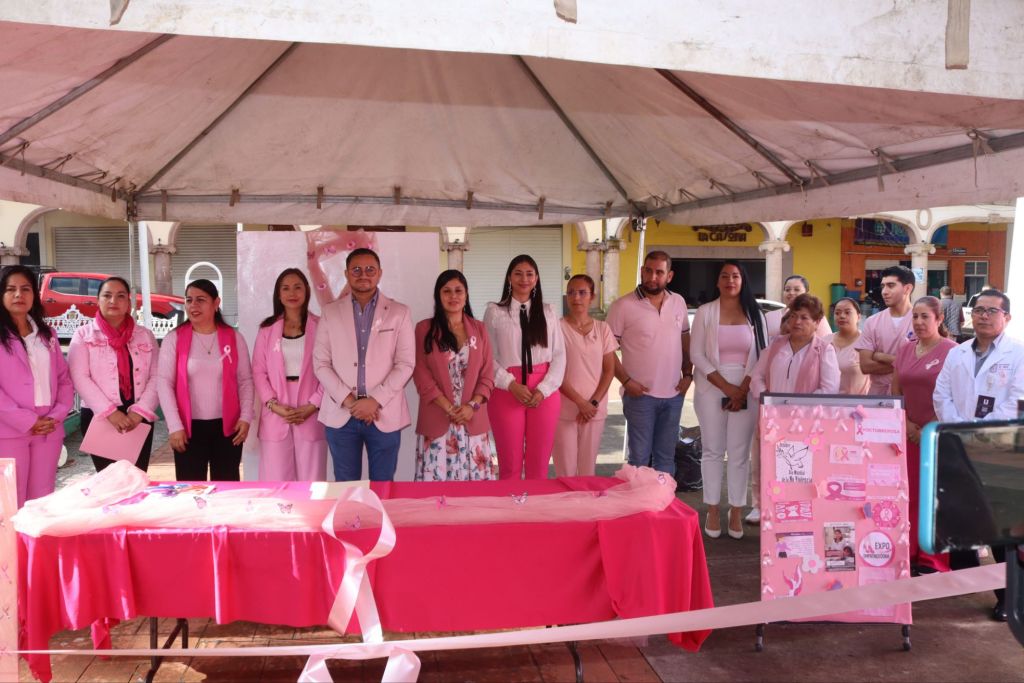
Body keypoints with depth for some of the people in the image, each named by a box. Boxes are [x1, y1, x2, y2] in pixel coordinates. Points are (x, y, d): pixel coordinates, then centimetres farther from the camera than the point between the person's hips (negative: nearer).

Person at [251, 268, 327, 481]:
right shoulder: (267, 329, 9)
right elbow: (259, 372, 5)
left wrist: (312, 406, -10)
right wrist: (274, 405, -8)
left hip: (311, 415, -1)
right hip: (276, 417, 1)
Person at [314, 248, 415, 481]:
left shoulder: (399, 313, 3)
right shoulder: (331, 312, 6)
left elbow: (405, 364, -2)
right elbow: (321, 364, 2)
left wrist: (375, 401, -12)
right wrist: (348, 400, -10)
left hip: (385, 414, -1)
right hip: (341, 414, 1)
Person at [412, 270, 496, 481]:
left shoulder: (479, 329, 10)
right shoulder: (424, 329, 2)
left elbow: (487, 375, 6)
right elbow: (422, 376, -4)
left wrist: (472, 406, -10)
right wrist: (449, 408, -11)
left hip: (473, 419, 2)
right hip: (437, 419, -2)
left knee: (474, 480, 4)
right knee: (436, 480, -3)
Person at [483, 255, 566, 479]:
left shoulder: (548, 312, 9)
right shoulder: (494, 311, 1)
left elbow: (559, 355, 5)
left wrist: (543, 389, -8)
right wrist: (512, 385, -14)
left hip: (545, 392, 2)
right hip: (507, 392, -2)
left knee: (539, 463, 7)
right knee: (510, 463, 4)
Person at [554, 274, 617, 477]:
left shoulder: (602, 328, 5)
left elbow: (609, 370, 4)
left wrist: (593, 403, -7)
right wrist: (581, 403, -13)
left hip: (594, 410, 3)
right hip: (564, 410, -3)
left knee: (588, 469, 11)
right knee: (565, 470, 1)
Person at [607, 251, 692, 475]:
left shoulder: (678, 302, 7)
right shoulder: (623, 306, -8)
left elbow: (685, 340, 17)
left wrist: (687, 374, 6)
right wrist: (626, 381, -14)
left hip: (673, 395, 5)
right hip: (640, 394, -4)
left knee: (666, 457, 15)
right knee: (640, 457, 2)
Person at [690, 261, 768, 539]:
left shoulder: (755, 314, 7)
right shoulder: (705, 312, 1)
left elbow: (762, 355, 3)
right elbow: (697, 354, -5)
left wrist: (743, 389, -10)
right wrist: (727, 387, -11)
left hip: (747, 391, 1)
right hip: (711, 389, -1)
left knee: (740, 453, 3)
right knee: (713, 451, 4)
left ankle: (736, 512, 12)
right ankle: (713, 511, 13)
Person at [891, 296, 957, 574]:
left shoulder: (952, 351, -7)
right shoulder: (905, 351, 11)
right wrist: (905, 424, -1)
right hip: (907, 434, 5)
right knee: (909, 496, 7)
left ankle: (934, 559, 10)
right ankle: (908, 553, 17)